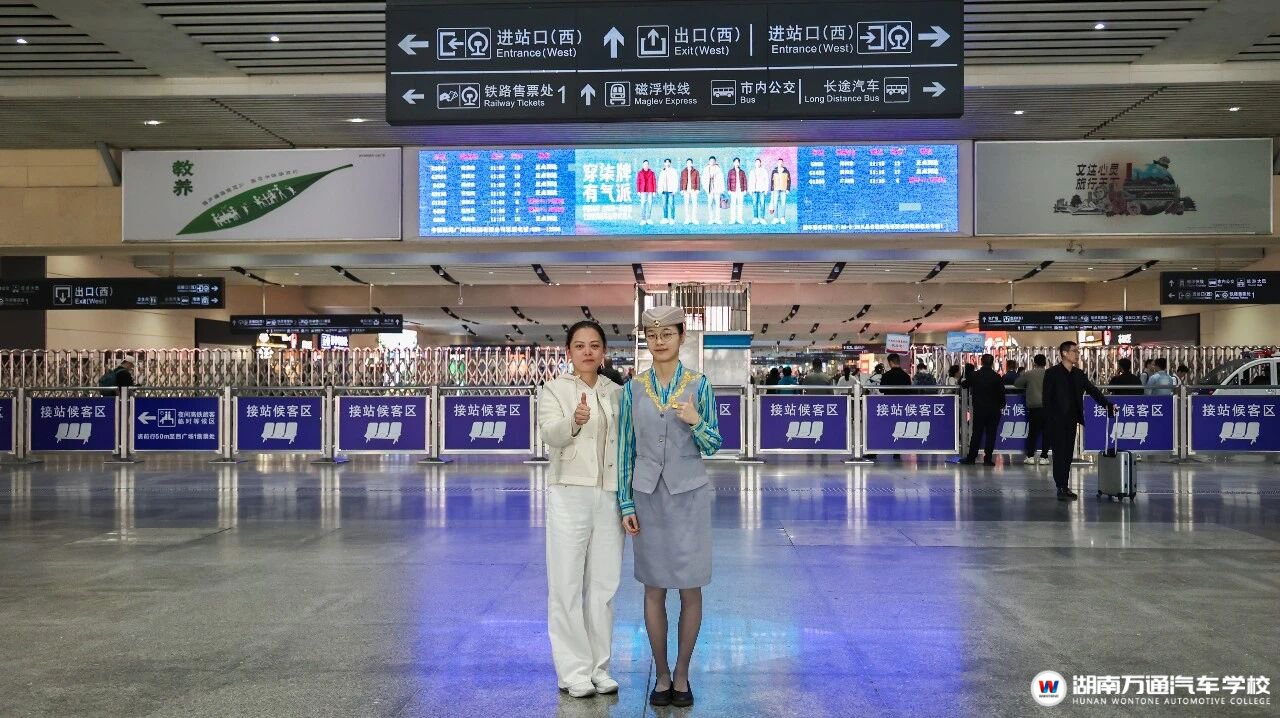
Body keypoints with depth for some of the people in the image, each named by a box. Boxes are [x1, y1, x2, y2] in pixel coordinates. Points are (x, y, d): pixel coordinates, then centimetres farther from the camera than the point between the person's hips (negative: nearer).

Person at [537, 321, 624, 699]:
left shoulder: (616, 393, 11)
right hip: (569, 495, -4)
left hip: (609, 497, 4)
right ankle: (574, 671, 8)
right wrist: (575, 421, -40)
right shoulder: (554, 390, -1)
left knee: (604, 585, 9)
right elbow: (551, 434, -19)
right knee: (567, 585, 0)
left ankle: (599, 668, 19)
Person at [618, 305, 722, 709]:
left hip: (689, 495, -1)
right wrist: (626, 504, 0)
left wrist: (696, 423, -20)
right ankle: (662, 676, 19)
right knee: (654, 590, 7)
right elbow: (625, 448, 4)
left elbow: (713, 446, 1)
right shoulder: (633, 389, 2)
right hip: (648, 496, 1)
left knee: (690, 589, 4)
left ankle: (682, 675, 18)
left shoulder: (699, 385, -2)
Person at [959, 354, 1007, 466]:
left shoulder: (975, 375, -4)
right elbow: (1001, 393, -6)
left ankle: (971, 458, 8)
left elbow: (964, 385, 11)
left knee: (976, 433, 8)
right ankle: (988, 459, 2)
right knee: (991, 434, 3)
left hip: (979, 409, 1)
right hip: (994, 410, -1)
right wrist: (1001, 405, 9)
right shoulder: (996, 377, -9)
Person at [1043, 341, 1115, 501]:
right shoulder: (1052, 373, -6)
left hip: (1071, 421, 6)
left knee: (1068, 455, 9)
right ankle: (1061, 489, -5)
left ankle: (1065, 486, 15)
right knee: (1060, 454, -6)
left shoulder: (1078, 374, 11)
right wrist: (1048, 421, -13)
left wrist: (1108, 404, -5)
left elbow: (1093, 390, 8)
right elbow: (1047, 398, -8)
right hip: (1057, 421, -6)